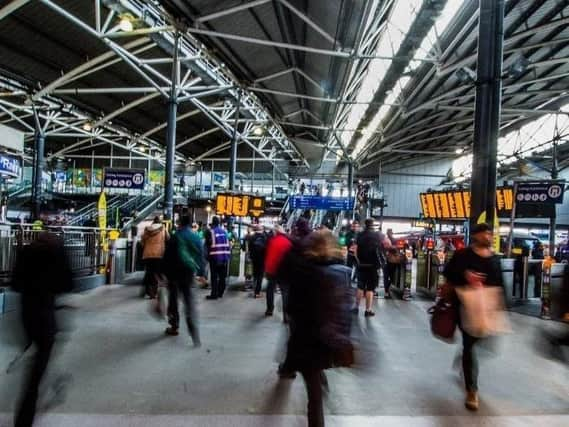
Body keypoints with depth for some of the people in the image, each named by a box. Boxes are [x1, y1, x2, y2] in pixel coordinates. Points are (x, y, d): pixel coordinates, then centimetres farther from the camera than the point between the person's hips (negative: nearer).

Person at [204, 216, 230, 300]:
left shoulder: (210, 232, -8)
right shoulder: (224, 231, 9)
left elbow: (207, 245, -9)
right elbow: (228, 244, 10)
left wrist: (208, 255, 3)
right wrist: (228, 255, 14)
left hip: (215, 257, -5)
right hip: (224, 257, 5)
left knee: (214, 277, 0)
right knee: (222, 276, 13)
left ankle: (214, 294, 1)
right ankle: (220, 293, 21)